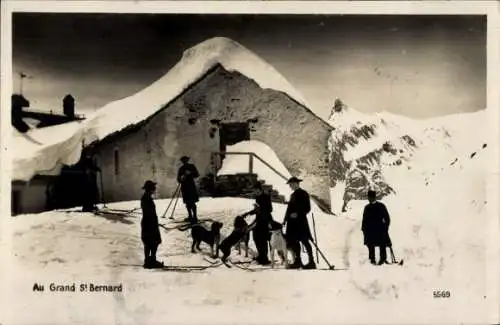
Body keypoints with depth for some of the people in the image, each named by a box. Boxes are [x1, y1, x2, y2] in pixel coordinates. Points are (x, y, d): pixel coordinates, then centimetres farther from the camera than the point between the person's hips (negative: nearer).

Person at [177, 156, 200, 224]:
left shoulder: (191, 166, 2)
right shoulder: (181, 169, 11)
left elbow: (197, 175, -4)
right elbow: (178, 179, 9)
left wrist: (190, 173, -19)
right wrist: (181, 178, -14)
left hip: (191, 186, -4)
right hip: (184, 186, 4)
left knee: (192, 202, -11)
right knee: (187, 202, 9)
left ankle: (194, 217, -11)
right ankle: (190, 216, 20)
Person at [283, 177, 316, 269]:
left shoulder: (303, 194, -5)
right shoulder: (293, 195, 19)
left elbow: (307, 208, -11)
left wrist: (298, 214, -21)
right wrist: (285, 220, 15)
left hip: (300, 221, -8)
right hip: (293, 222, 8)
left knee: (304, 241, -7)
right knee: (293, 241, 6)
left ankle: (311, 262, -3)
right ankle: (297, 261, 13)